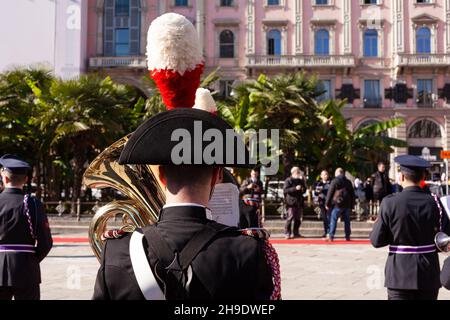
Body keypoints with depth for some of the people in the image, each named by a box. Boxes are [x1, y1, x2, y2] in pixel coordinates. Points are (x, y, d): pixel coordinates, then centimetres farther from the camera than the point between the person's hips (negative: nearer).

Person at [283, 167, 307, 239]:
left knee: (298, 218, 7)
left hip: (299, 201, 7)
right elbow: (285, 190, -14)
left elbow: (304, 189, 25)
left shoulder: (300, 180, 18)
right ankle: (287, 233, -7)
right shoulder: (288, 180, -2)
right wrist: (295, 188, -20)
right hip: (291, 201, -6)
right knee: (290, 217, -11)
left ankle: (296, 233, 15)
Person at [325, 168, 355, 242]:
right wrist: (352, 205, 19)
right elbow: (352, 194, 17)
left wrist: (328, 204, 0)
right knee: (347, 220, 10)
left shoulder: (335, 181, -2)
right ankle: (347, 236, 10)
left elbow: (330, 193, -5)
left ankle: (331, 236, -8)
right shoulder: (348, 182, 15)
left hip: (337, 204, -5)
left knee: (333, 220, -3)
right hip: (347, 205, 5)